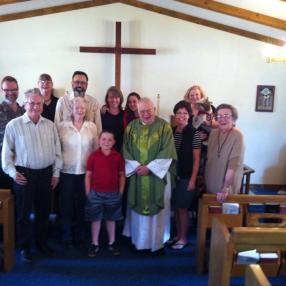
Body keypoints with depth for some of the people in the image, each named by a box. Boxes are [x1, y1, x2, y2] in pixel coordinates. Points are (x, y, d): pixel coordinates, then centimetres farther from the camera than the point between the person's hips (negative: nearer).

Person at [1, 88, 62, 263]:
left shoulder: (50, 125, 4)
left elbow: (57, 151, 8)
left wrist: (56, 173, 5)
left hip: (46, 174, 3)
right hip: (24, 174, -3)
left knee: (44, 211, 14)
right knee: (24, 212, 7)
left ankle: (42, 243, 31)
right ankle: (25, 247, 23)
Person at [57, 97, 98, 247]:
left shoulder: (92, 126, 2)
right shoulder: (62, 126, -3)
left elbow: (96, 148, 7)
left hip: (85, 171, 1)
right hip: (67, 171, -1)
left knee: (82, 204, 11)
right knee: (66, 204, 7)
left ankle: (80, 236, 28)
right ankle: (67, 236, 25)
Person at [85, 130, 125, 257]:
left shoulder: (118, 157, -2)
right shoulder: (93, 156, -5)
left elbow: (122, 175, 4)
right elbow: (88, 175, 0)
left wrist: (120, 192, 0)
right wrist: (88, 193, -2)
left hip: (113, 194, 1)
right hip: (96, 194, -1)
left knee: (111, 219, 14)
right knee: (96, 219, 8)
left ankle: (112, 243, 28)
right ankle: (94, 244, 21)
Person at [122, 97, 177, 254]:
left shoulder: (164, 126, -4)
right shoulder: (131, 127, 6)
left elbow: (167, 152, -10)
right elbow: (126, 150, 4)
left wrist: (150, 167, -15)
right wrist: (136, 166, -11)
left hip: (157, 175, -2)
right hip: (136, 175, 3)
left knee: (157, 208, 4)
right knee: (138, 207, 10)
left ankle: (158, 242, 18)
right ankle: (138, 241, 25)